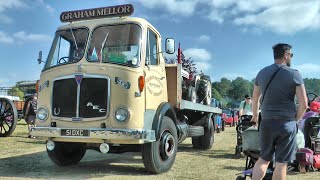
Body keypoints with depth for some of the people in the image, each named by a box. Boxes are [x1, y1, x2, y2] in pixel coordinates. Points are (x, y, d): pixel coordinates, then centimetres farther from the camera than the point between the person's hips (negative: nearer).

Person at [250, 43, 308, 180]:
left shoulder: (262, 73, 7)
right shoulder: (294, 74, -5)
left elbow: (255, 99, 15)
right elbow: (304, 104, -8)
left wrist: (255, 116, 30)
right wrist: (295, 119, 8)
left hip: (266, 123, 4)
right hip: (287, 124, -3)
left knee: (264, 158, 18)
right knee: (281, 163, 5)